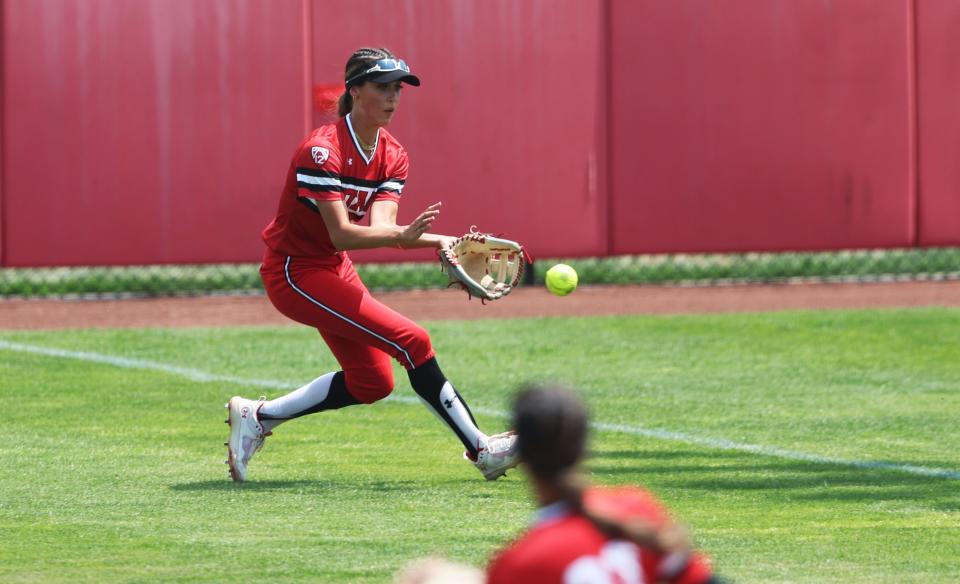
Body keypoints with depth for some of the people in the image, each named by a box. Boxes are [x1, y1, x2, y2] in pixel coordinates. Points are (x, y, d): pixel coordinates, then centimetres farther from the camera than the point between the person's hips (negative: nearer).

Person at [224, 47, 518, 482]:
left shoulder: (392, 156, 0)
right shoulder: (323, 150, -24)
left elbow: (380, 226, -15)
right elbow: (342, 234, -31)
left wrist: (439, 241, -32)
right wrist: (404, 236, -46)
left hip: (333, 269, 9)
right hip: (295, 272, -9)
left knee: (372, 382, 12)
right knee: (412, 340, -17)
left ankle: (258, 416, 23)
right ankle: (481, 451, -12)